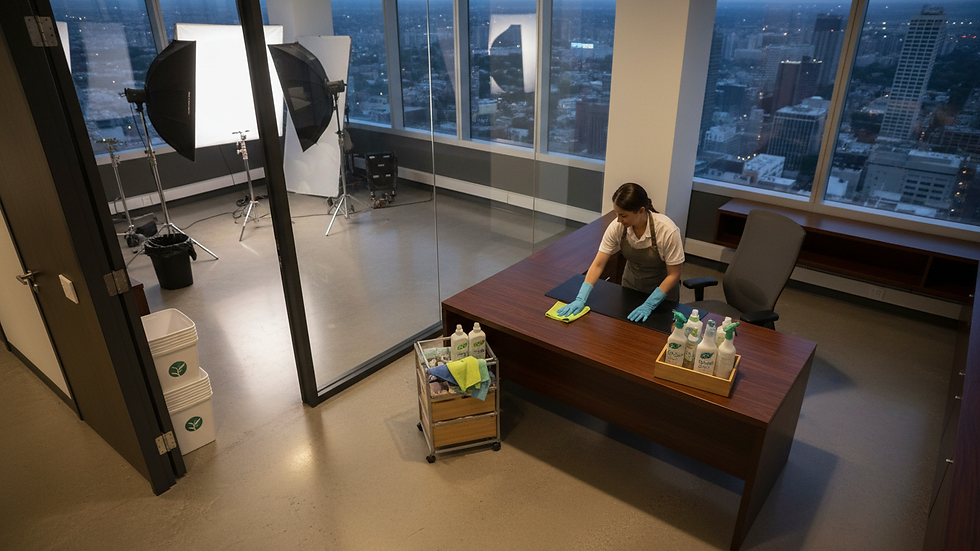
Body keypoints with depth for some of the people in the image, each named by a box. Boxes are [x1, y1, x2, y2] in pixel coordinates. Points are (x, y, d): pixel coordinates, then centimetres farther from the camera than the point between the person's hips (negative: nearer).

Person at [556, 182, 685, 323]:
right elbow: (598, 265, -17)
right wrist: (581, 299, -26)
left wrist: (648, 305, -25)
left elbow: (673, 275, -20)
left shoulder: (667, 231, -29)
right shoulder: (617, 227, -21)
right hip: (631, 287, 3)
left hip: (662, 291, -3)